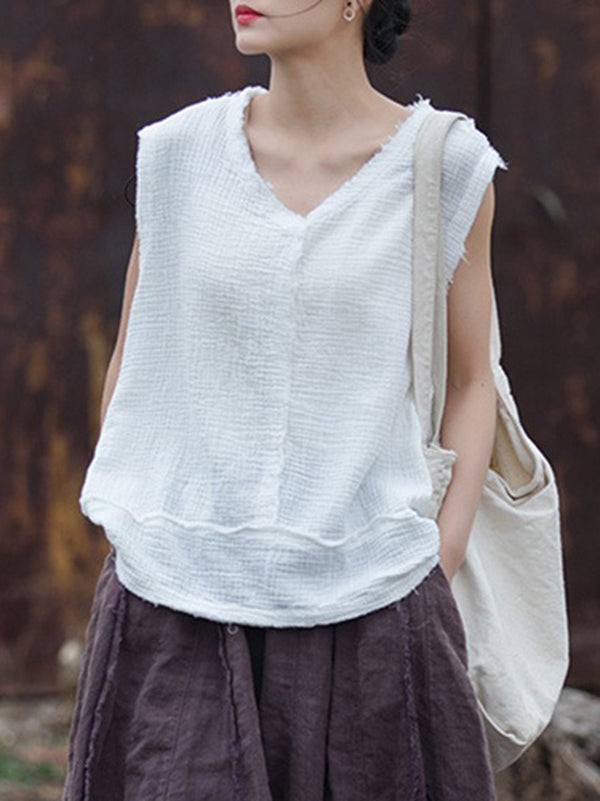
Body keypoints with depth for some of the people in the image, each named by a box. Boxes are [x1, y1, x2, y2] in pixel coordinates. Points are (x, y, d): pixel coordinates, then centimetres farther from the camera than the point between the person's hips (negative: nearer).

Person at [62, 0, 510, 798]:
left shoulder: (446, 166, -1)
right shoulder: (179, 152, 3)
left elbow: (470, 382, 9)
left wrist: (441, 567, -2)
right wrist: (118, 558, 13)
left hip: (364, 608, -1)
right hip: (178, 612, 1)